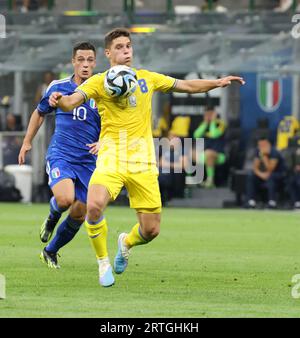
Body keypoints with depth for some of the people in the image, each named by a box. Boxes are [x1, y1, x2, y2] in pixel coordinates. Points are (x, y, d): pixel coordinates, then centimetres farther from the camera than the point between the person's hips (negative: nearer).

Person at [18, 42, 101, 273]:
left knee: (79, 215, 3)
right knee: (65, 199, -29)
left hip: (88, 161, 2)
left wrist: (102, 143, -16)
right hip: (60, 155, -2)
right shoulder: (58, 87, 2)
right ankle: (52, 217, 8)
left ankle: (50, 252, 27)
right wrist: (27, 142, 19)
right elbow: (40, 113, 20)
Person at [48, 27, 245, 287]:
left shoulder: (147, 78, 13)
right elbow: (73, 101, -13)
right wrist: (60, 100, -35)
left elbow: (187, 86, 22)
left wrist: (217, 83, 10)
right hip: (111, 159, -3)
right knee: (94, 206, -30)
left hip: (142, 162, 3)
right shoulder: (99, 82, 2)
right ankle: (104, 263, -5)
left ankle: (126, 243, 38)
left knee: (151, 230, 0)